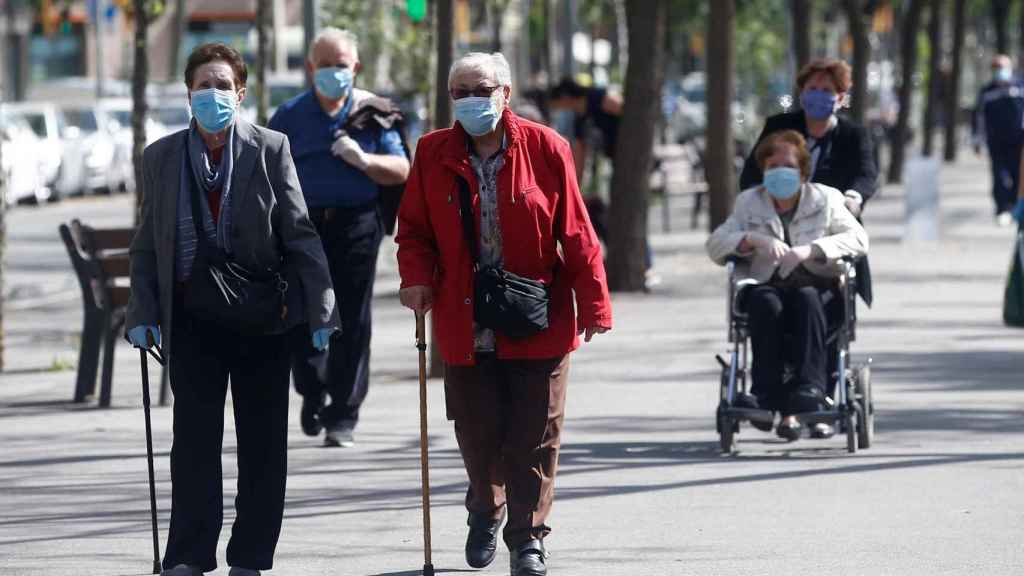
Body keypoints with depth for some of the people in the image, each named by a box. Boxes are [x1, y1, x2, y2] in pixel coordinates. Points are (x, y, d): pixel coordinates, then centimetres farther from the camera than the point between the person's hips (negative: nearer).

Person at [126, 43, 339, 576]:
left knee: (263, 442, 4)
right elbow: (147, 245, 9)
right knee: (194, 437, -2)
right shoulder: (161, 157, 5)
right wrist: (142, 313, 0)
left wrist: (320, 309, -8)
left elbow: (300, 234, -3)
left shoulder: (270, 150, -1)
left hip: (262, 318, -1)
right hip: (192, 320, 1)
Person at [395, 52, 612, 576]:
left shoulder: (545, 149, -3)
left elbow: (575, 233, -1)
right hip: (465, 324, 1)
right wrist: (416, 278, -10)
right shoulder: (433, 154, 2)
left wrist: (593, 306, -2)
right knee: (477, 430, 7)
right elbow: (414, 228, 9)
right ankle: (485, 511, 35)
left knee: (534, 434, 0)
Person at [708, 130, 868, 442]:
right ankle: (767, 391, -41)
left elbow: (858, 238, -3)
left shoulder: (825, 199, 11)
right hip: (768, 286, 1)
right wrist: (756, 239, -14)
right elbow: (716, 244, 5)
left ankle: (810, 388, -45)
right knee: (765, 300, -34)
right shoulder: (749, 202, 17)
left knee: (807, 298, -36)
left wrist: (810, 249, -18)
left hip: (819, 290, -1)